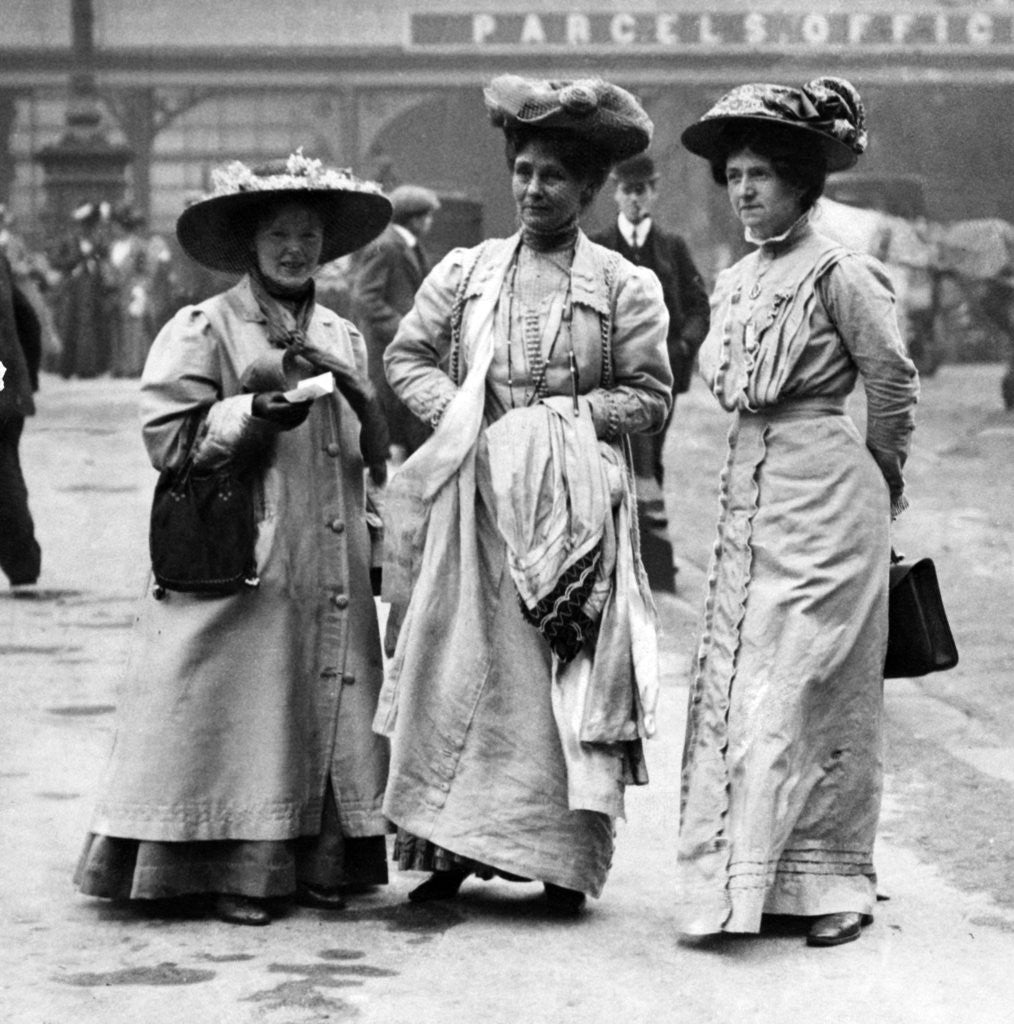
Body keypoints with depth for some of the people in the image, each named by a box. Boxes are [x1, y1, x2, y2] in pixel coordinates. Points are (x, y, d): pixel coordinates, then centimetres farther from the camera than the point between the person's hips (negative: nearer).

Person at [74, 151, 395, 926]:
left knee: (329, 712, 3)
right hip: (236, 568, -5)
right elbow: (171, 438, -7)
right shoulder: (203, 329, -1)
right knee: (241, 712, -6)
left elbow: (377, 456, 16)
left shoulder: (342, 338, 16)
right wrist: (256, 412, -17)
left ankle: (318, 863, 11)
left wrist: (356, 393, -2)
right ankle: (235, 870, 1)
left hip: (331, 574, 5)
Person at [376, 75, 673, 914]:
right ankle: (454, 846, 7)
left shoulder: (626, 287, 2)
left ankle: (564, 857, 2)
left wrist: (561, 419, -9)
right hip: (474, 497, 2)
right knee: (462, 664, 0)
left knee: (568, 672, -3)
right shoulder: (464, 271, 10)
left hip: (576, 506, -2)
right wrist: (461, 416, -2)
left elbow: (650, 397, 1)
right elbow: (408, 356, 14)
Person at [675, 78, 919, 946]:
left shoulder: (838, 274, -10)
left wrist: (879, 481, 8)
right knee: (734, 685, 4)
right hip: (750, 495, 7)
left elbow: (893, 382, -4)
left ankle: (835, 883, 5)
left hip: (826, 496, -7)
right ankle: (743, 879, 11)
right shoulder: (735, 281, 11)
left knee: (811, 687, -4)